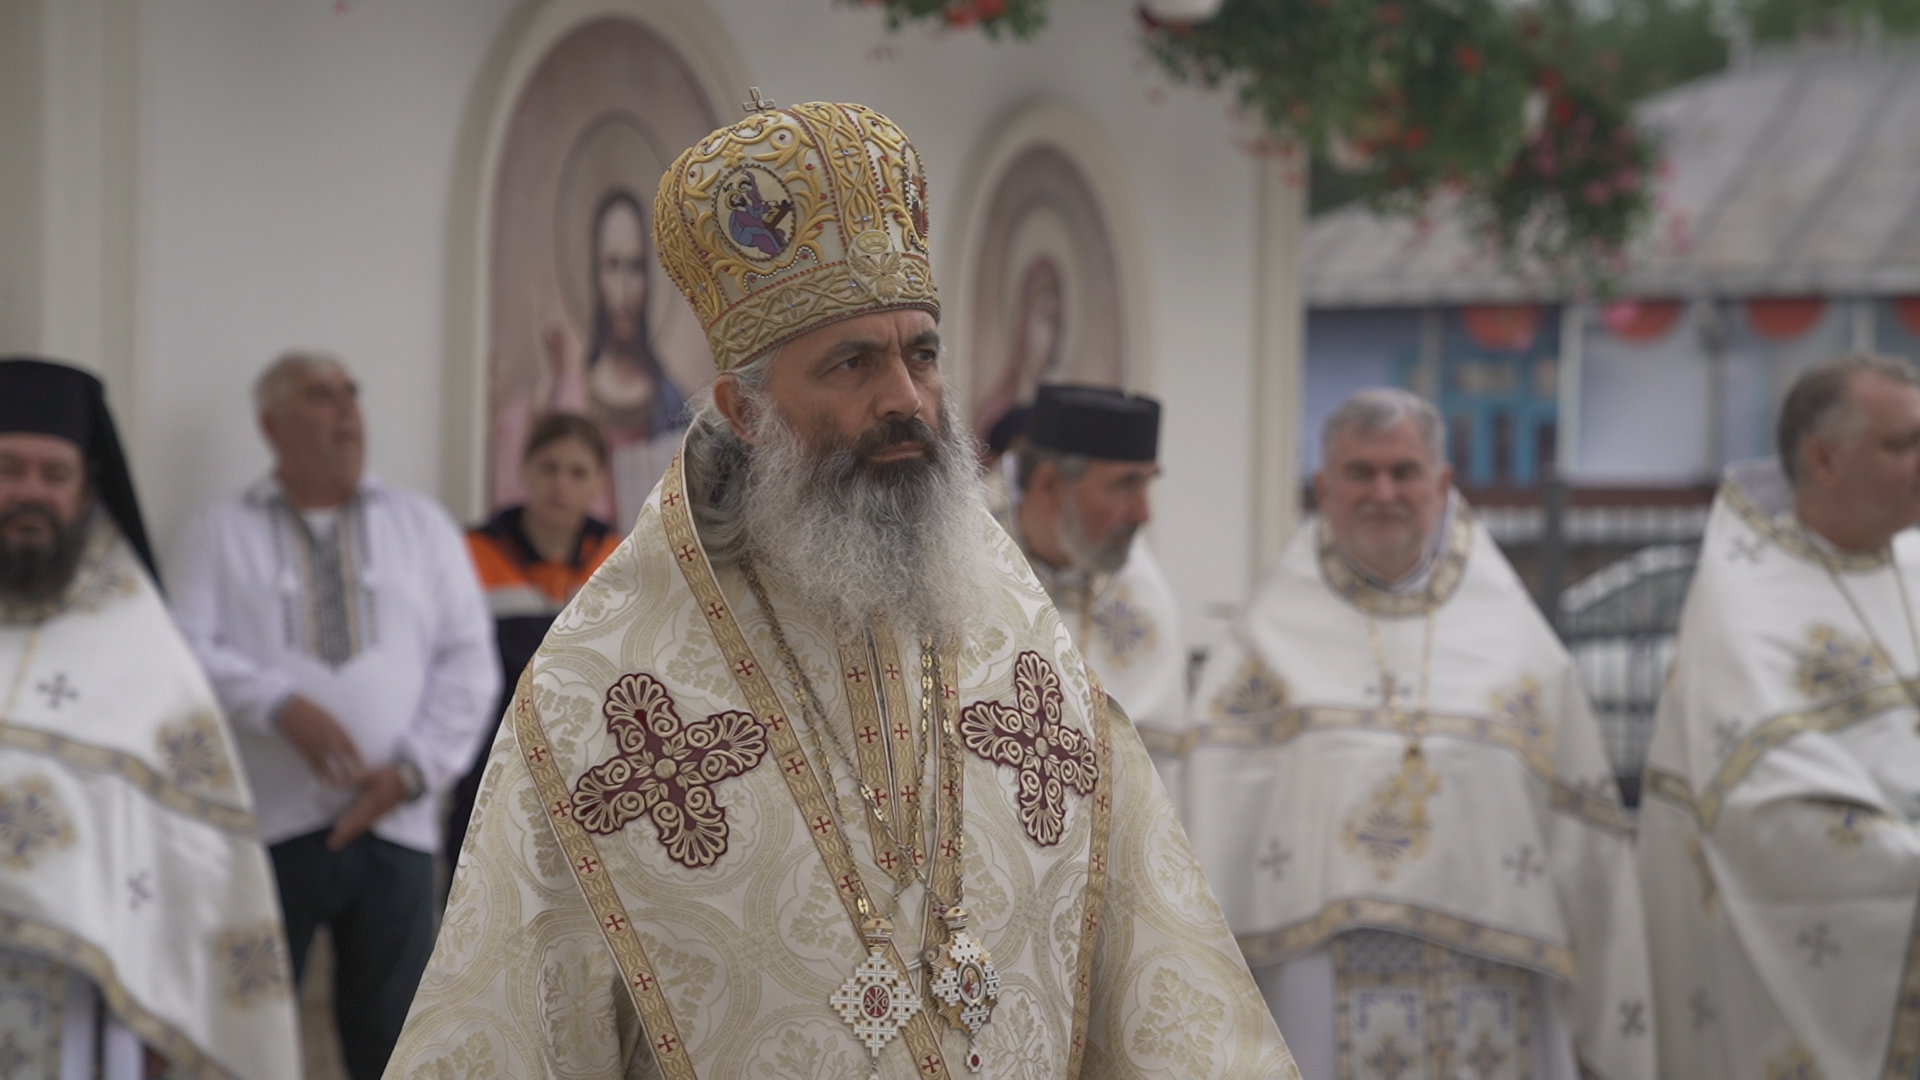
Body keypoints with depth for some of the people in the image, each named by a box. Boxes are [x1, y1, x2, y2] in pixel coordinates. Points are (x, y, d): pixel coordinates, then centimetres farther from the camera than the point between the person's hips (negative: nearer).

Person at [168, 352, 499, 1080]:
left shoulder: (425, 527, 14)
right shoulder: (219, 535, 8)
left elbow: (469, 663, 8)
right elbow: (192, 651, -4)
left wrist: (413, 767, -5)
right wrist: (281, 707, -19)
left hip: (392, 823, 2)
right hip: (267, 826, -2)